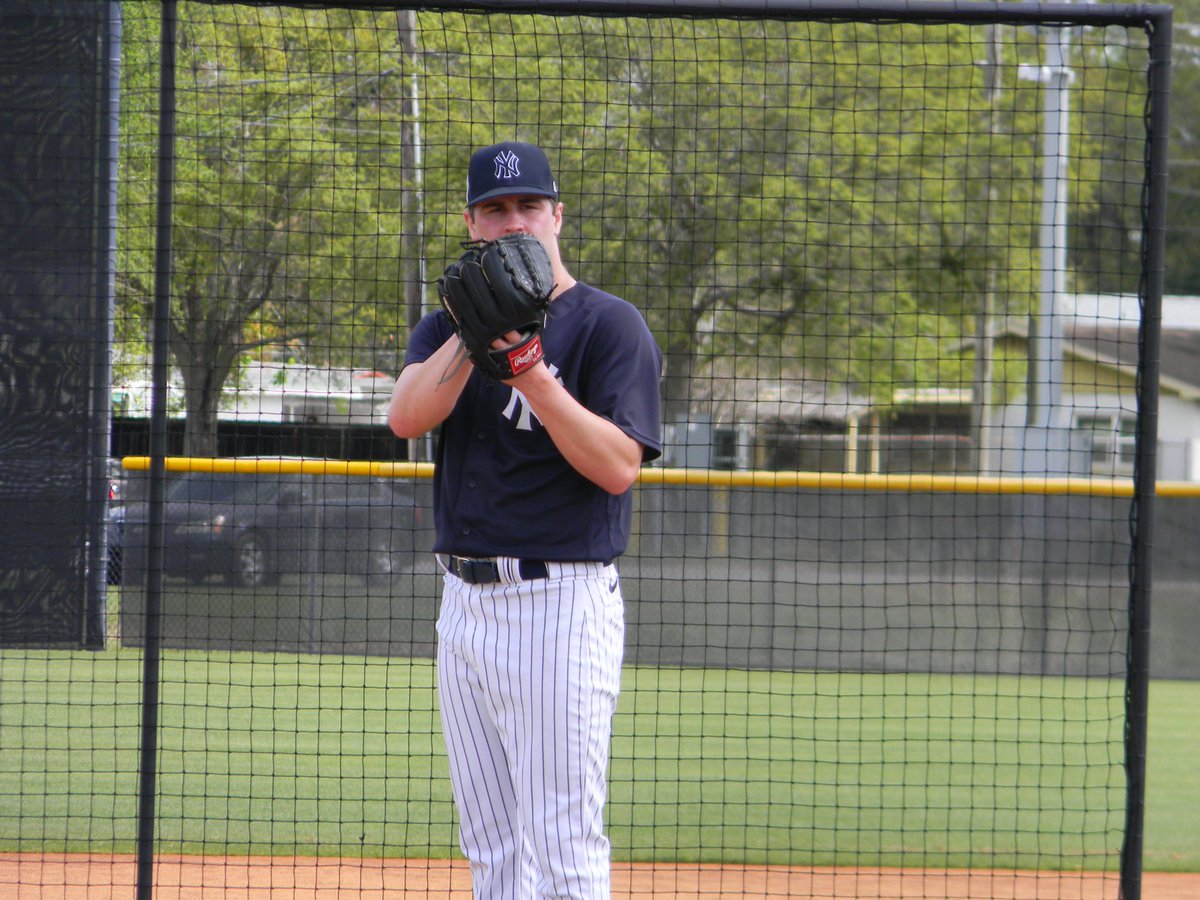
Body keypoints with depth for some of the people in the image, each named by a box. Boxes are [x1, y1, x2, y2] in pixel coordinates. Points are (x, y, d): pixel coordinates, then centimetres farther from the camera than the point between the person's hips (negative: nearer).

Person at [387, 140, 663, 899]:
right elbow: (407, 416, -7)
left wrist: (534, 375, -25)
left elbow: (619, 466, -16)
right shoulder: (449, 326, 13)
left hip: (560, 601, -7)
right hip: (465, 601, 7)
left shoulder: (610, 325, -5)